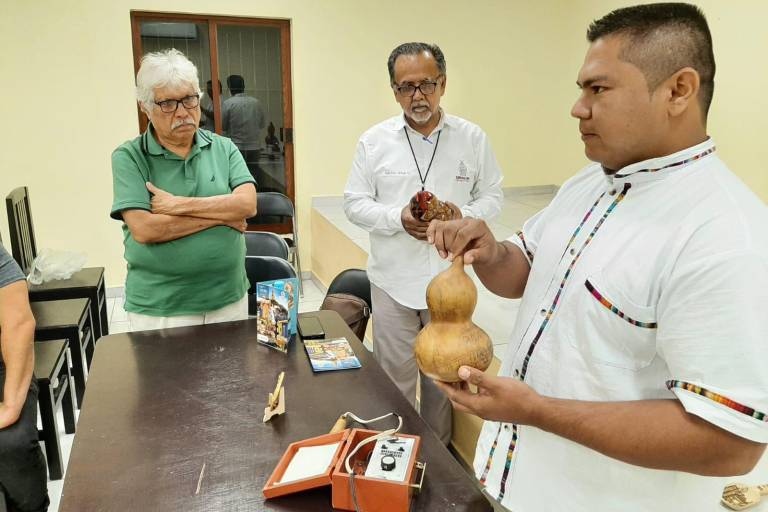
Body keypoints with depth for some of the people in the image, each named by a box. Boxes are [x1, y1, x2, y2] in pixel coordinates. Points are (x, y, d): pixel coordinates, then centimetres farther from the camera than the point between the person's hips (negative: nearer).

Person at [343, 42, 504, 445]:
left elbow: (492, 195, 6)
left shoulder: (473, 138, 0)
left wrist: (464, 215, -17)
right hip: (393, 280, -1)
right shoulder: (374, 141, -2)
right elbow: (355, 203, 1)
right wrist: (398, 218, -18)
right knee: (395, 376, 10)